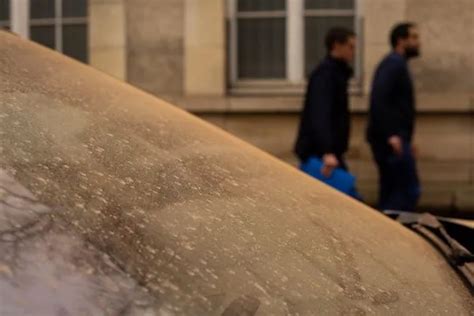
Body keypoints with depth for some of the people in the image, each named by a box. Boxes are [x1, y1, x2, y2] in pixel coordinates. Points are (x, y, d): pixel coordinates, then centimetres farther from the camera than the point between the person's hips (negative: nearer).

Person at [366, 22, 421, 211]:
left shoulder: (396, 64, 21)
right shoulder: (394, 63, -10)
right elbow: (379, 99, -22)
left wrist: (406, 139, 24)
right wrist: (391, 134, -27)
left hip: (391, 139, 10)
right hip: (392, 139, -10)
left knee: (390, 192, 10)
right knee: (409, 191, -11)